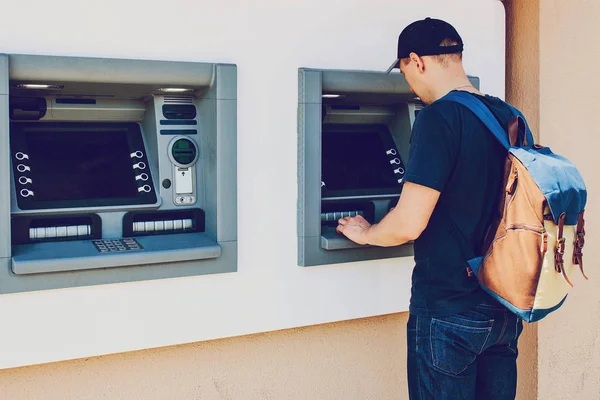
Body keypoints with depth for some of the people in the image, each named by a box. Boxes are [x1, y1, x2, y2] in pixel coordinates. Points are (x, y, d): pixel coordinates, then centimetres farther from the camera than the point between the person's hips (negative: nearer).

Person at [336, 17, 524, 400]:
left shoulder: (439, 118, -19)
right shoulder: (510, 117, 6)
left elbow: (408, 224, -23)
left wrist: (364, 233, -2)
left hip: (449, 309, -7)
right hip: (506, 307, 8)